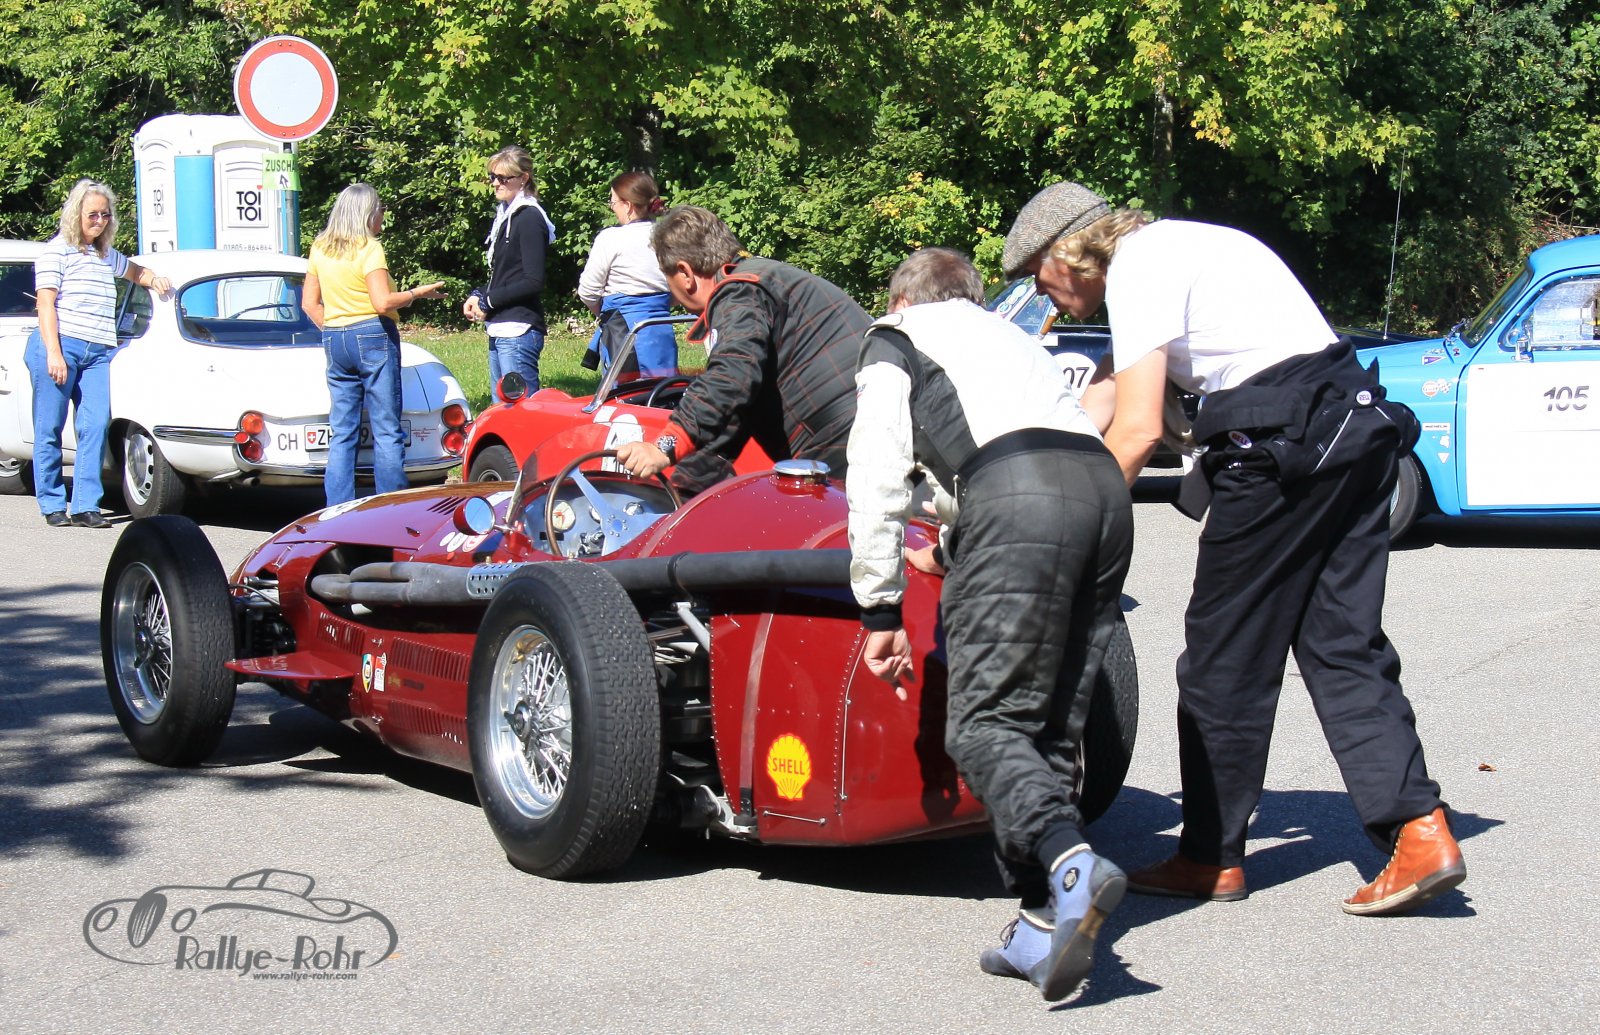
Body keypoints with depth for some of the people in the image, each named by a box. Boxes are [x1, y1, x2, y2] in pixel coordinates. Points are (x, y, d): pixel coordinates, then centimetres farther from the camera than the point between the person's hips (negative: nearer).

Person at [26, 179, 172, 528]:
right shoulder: (57, 251, 1)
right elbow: (45, 303, -5)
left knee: (95, 427, -7)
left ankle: (86, 505, -6)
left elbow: (135, 271, 42)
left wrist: (155, 279, 19)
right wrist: (53, 352, -14)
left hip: (98, 352, 6)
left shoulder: (107, 256, 22)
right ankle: (53, 505, 7)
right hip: (59, 347, -5)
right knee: (49, 429, 0)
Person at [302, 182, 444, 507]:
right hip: (373, 337, -6)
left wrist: (333, 330, 17)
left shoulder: (320, 249, 10)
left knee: (342, 434, 8)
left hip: (334, 341, 6)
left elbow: (310, 303, 12)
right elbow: (383, 302, -18)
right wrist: (418, 292, -4)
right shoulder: (369, 248, -9)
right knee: (387, 431, -2)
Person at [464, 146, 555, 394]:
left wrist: (488, 301, -11)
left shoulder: (529, 218, -10)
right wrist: (478, 295, 7)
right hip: (499, 330, 10)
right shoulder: (506, 216, 18)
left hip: (519, 330, -10)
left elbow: (533, 281, -16)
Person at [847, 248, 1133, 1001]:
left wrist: (881, 608, 9)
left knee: (985, 722, -8)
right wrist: (952, 553, 55)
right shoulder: (1007, 335, 40)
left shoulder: (894, 337, 22)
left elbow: (877, 475, 9)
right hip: (1103, 485, 6)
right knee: (1051, 726, 8)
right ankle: (1044, 925, 2)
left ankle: (1070, 864, -31)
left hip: (1014, 496, -6)